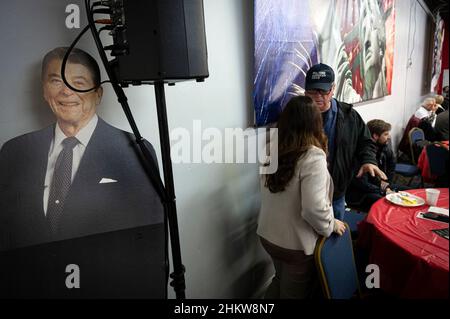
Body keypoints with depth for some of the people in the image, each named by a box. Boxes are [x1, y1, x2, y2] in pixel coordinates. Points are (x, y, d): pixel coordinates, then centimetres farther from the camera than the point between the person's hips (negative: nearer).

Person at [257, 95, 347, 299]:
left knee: (281, 281, 31)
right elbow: (314, 208, -28)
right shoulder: (313, 156, -24)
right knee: (294, 292, 19)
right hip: (296, 243, -6)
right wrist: (331, 225, -9)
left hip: (267, 234, 6)